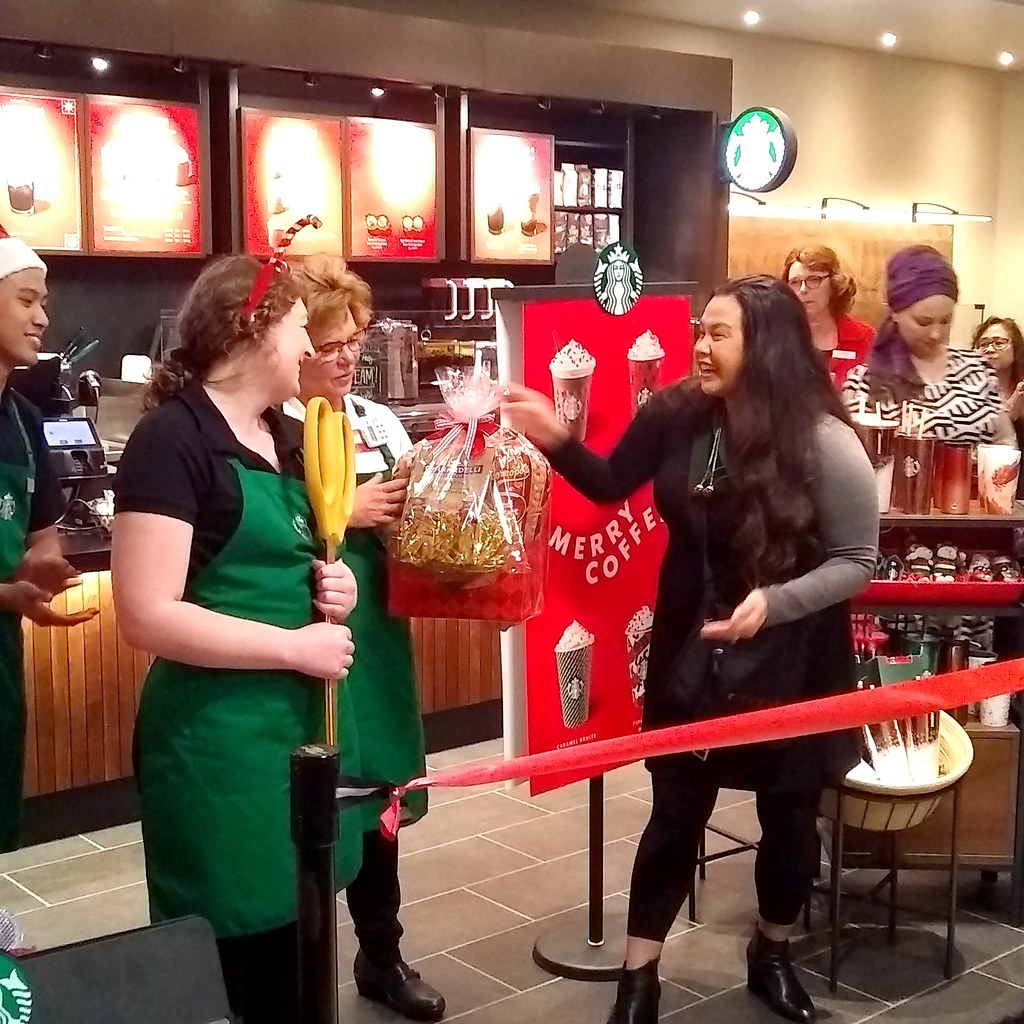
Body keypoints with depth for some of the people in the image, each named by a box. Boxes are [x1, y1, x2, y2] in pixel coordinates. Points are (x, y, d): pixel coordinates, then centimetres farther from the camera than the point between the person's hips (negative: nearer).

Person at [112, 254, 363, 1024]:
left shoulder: (290, 438, 11)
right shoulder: (172, 439, -15)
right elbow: (147, 616, -22)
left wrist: (332, 586, 4)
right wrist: (295, 646, -18)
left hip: (307, 720, 8)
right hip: (219, 736, -8)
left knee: (295, 943, 19)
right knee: (234, 962, 2)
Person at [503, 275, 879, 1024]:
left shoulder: (825, 443, -18)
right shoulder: (676, 414, -8)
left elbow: (857, 563, -13)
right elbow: (610, 485, 6)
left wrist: (775, 602, -28)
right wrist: (556, 441, -11)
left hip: (790, 663, -2)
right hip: (691, 653, 2)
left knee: (788, 816, 16)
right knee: (676, 814, 10)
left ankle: (773, 955, 41)